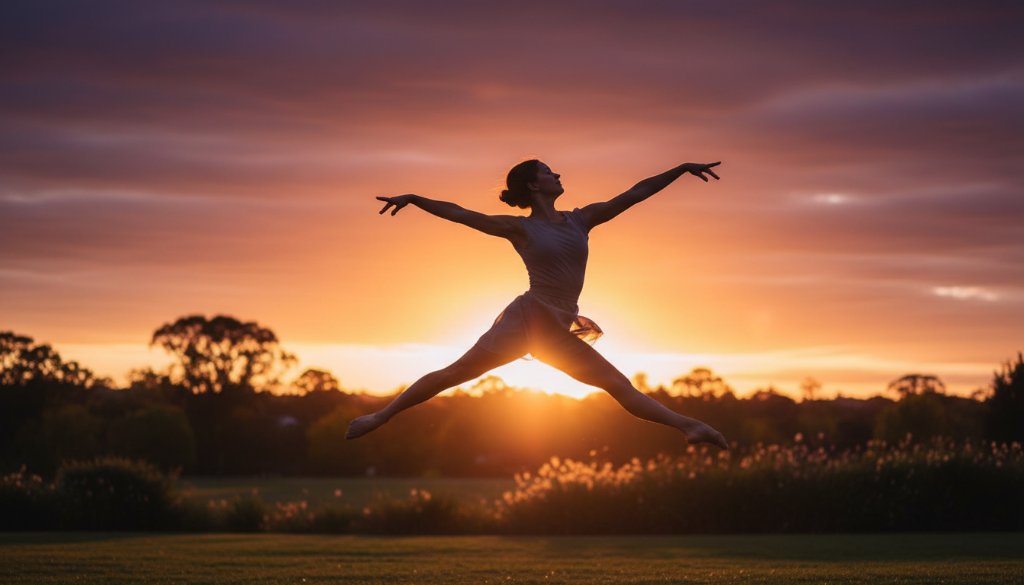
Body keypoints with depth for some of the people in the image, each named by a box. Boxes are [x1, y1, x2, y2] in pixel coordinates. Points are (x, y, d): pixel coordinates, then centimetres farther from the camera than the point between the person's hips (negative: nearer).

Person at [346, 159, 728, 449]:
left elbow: (634, 194, 12)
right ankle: (380, 416, -11)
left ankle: (685, 425, 3)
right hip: (526, 318, -5)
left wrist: (682, 169, 12)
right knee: (457, 372, -13)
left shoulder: (581, 219, 13)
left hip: (558, 333, 5)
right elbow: (460, 214, -1)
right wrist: (414, 199, -8)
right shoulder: (520, 228, 1)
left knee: (619, 385, 4)